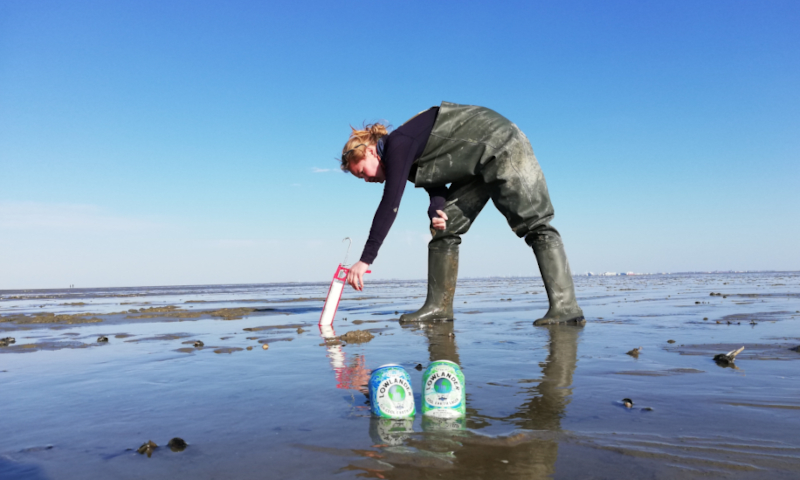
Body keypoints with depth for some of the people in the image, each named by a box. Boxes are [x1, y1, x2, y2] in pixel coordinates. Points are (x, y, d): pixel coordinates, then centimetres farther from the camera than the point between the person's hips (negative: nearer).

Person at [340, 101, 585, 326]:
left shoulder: (397, 144, -20)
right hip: (478, 164, 10)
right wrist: (437, 209, -22)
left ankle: (566, 307, -15)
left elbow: (390, 204, -28)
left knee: (534, 224, -15)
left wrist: (365, 260, -28)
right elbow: (437, 187, 4)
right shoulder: (406, 155, 9)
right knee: (444, 227, 1)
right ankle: (439, 306, 0)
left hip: (503, 147, -10)